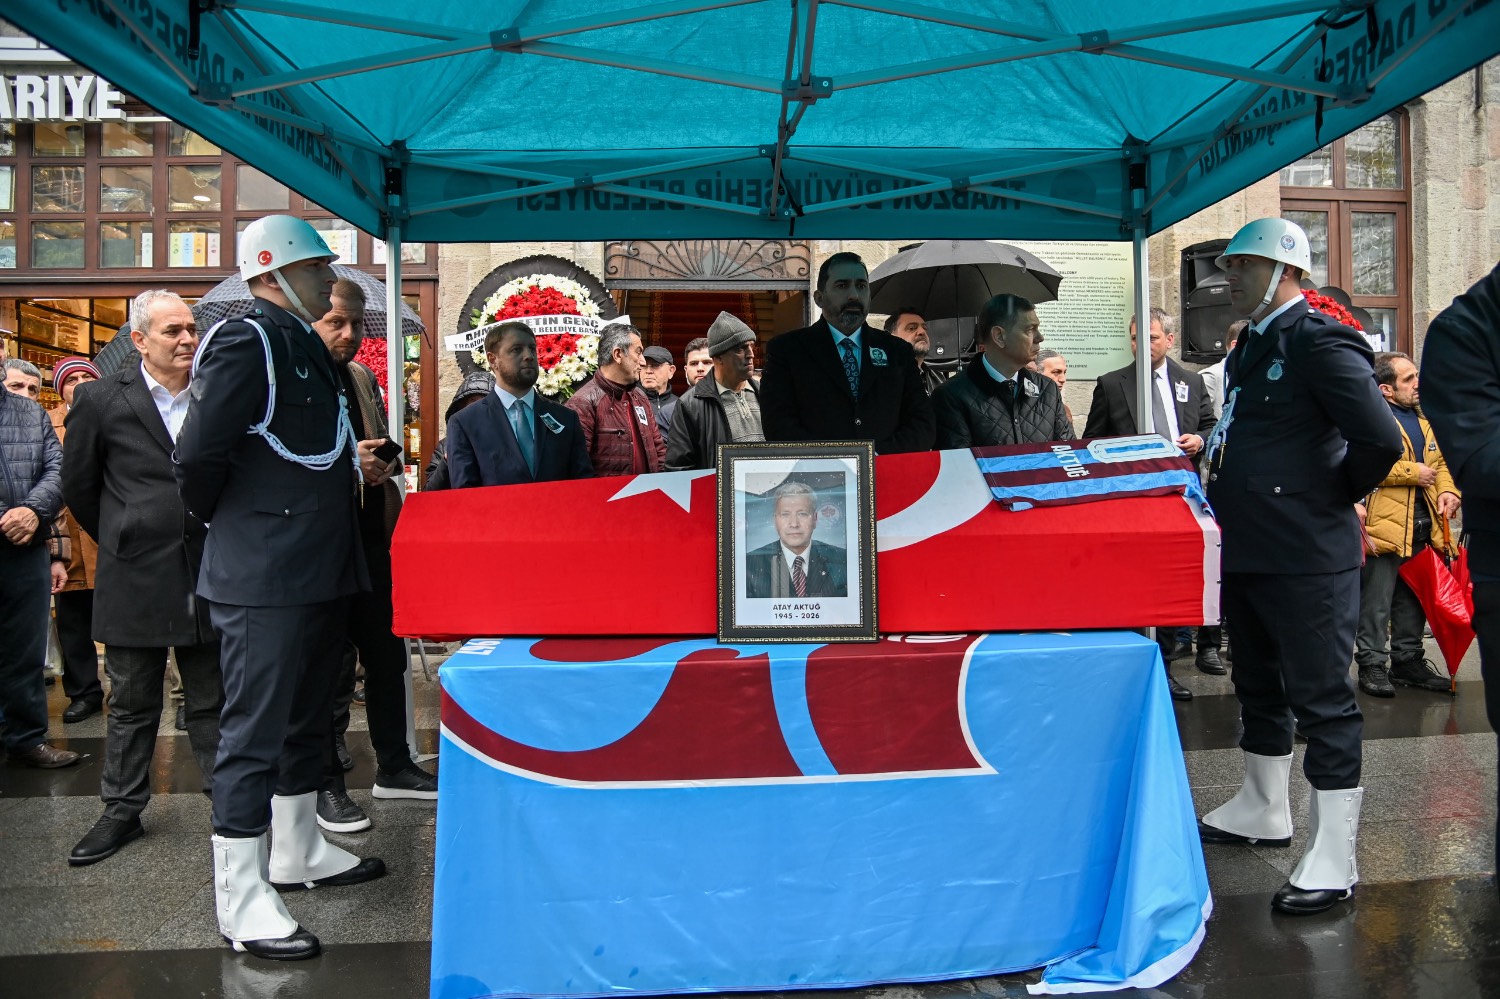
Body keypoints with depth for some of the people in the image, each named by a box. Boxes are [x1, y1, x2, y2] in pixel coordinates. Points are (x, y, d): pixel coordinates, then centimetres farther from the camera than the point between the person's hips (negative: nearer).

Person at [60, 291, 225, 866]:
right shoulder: (102, 400, -2)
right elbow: (79, 487, 7)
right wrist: (124, 541, 10)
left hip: (208, 577, 1)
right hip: (135, 580, -1)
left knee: (212, 702, 11)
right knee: (132, 704, 13)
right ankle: (123, 811, 27)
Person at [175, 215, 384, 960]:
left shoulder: (305, 348, 15)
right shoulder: (243, 344, -15)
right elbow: (198, 458, -19)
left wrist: (353, 466, 13)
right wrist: (220, 521, -4)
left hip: (316, 569, 10)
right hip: (263, 576, -10)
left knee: (306, 716, 20)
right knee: (254, 731, -2)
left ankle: (298, 852, 36)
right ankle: (241, 899, 9)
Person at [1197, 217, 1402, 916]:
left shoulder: (1320, 342, -15)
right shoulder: (1252, 346, 14)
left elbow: (1381, 440, -24)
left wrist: (1335, 497, -10)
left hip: (1305, 557, -10)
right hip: (1248, 551, 10)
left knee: (1322, 700, -1)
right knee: (1259, 687, 21)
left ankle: (1332, 858, 8)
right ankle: (1264, 811, 39)